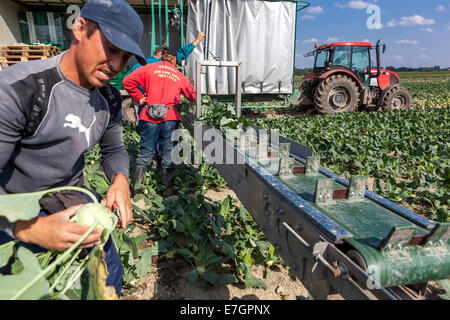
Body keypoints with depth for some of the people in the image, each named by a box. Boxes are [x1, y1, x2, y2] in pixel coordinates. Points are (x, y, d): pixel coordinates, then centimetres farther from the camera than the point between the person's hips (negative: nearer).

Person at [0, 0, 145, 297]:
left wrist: (120, 179, -16)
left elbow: (114, 148, 6)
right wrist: (28, 228, -40)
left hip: (72, 200, 6)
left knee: (108, 268, 14)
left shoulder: (110, 99, -5)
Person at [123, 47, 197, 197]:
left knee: (146, 152, 7)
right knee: (168, 155, 5)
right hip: (170, 118, 0)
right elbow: (193, 95, 17)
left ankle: (137, 186, 10)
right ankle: (168, 188, 9)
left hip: (149, 118, 0)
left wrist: (139, 97, 10)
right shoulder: (179, 75, 14)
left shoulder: (149, 68, 10)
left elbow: (128, 81, 3)